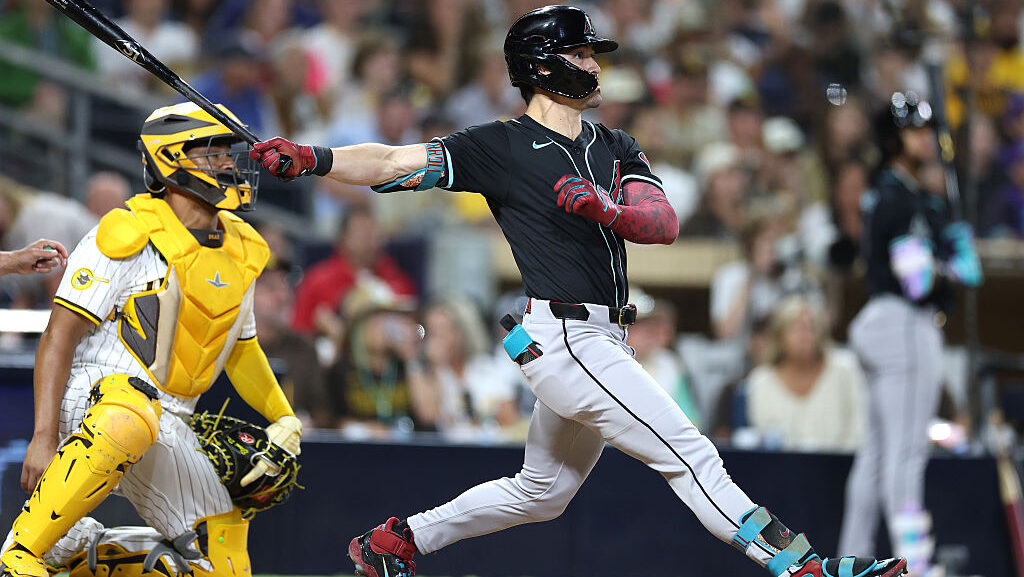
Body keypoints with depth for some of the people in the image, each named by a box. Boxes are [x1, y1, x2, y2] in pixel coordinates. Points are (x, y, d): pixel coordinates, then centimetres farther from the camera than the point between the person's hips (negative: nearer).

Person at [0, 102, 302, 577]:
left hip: (167, 423, 7)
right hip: (95, 392, -7)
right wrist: (44, 435, -23)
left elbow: (241, 348, 27)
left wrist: (283, 420, 19)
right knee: (131, 421, -45)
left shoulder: (240, 252, 11)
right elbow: (60, 335, -14)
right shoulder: (130, 236, -12)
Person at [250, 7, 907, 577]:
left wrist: (607, 208, -20)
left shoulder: (616, 148, 16)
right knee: (688, 453, -13)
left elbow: (665, 222, 1)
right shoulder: (501, 147, -3)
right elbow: (398, 163, -9)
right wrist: (313, 160, -25)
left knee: (542, 493, 17)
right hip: (561, 337, -8)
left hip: (603, 340, 8)